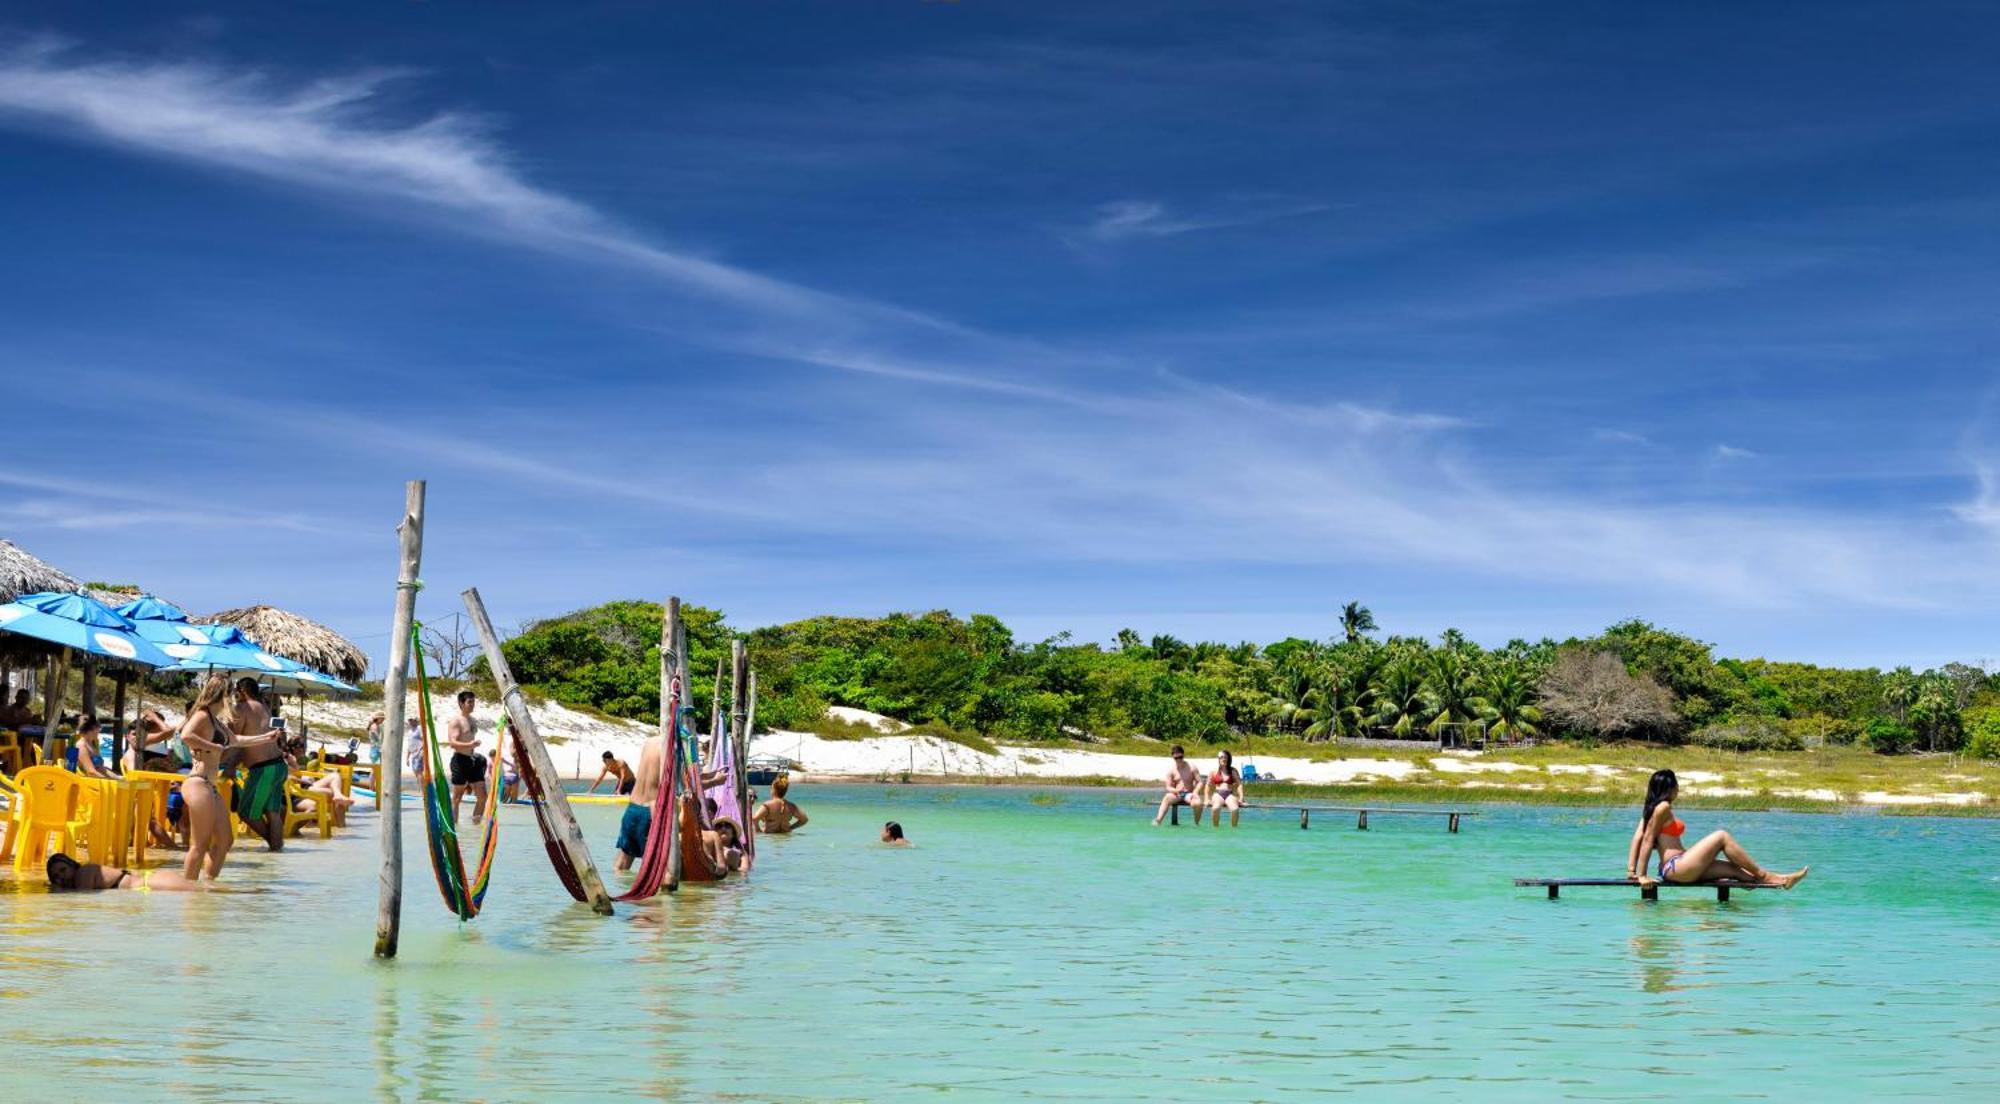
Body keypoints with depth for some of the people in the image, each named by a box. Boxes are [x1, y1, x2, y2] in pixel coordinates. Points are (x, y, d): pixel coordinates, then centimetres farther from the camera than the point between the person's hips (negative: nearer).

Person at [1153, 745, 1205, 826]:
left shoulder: (1191, 767, 0)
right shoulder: (1171, 768, 1)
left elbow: (1200, 782, 0)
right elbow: (1168, 787, 0)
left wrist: (1195, 792, -19)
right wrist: (1175, 790, -23)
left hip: (1189, 794, -1)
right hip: (1176, 794, 1)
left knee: (1197, 803, -33)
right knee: (1166, 798, -31)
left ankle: (1197, 823, -8)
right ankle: (1158, 821, -42)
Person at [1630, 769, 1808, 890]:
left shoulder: (1652, 808, 18)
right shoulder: (1663, 807, -8)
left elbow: (1638, 838, 11)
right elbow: (1647, 840, -12)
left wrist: (1631, 870, 5)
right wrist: (1642, 875, -13)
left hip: (1673, 869, 10)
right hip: (1675, 867, -10)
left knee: (1732, 868, 10)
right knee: (1722, 837, -6)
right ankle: (1763, 875, 0)